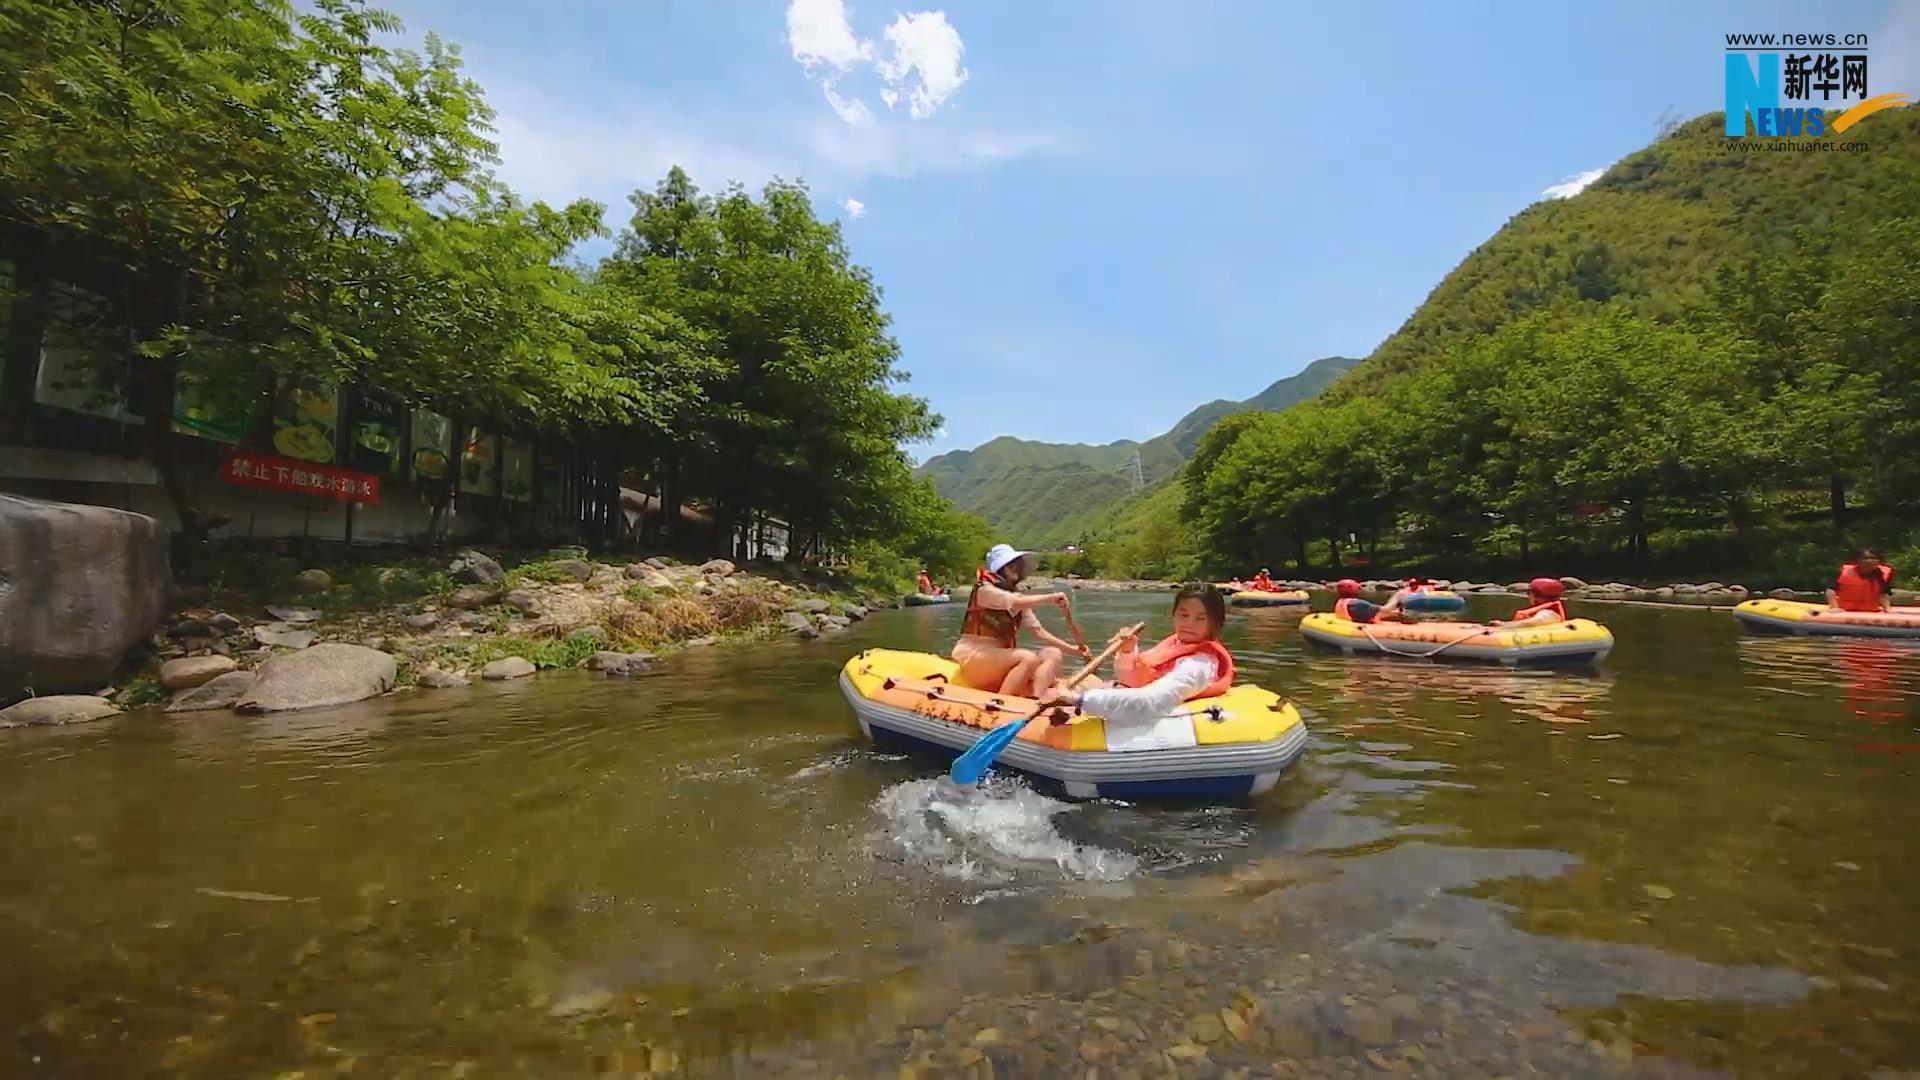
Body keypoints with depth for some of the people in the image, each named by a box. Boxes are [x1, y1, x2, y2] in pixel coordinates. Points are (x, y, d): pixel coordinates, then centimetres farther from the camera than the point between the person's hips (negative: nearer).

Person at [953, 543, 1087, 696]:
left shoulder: (1017, 596, 14)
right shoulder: (985, 589, -9)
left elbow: (1038, 630, 10)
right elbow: (1018, 602, -27)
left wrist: (1070, 649, 1)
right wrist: (1051, 598, -19)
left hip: (999, 657, 8)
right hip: (972, 656, -8)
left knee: (1054, 654, -11)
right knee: (1029, 658, -30)